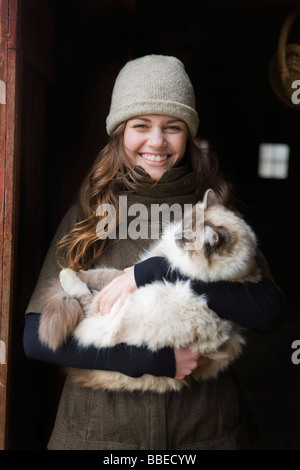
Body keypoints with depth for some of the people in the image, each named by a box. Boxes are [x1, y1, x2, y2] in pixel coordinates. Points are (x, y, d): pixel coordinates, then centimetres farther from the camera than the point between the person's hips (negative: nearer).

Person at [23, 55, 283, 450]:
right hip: (99, 428, 0)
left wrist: (154, 273, -23)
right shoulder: (86, 215, -4)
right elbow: (35, 336, -10)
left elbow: (269, 312, -15)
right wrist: (155, 360, -18)